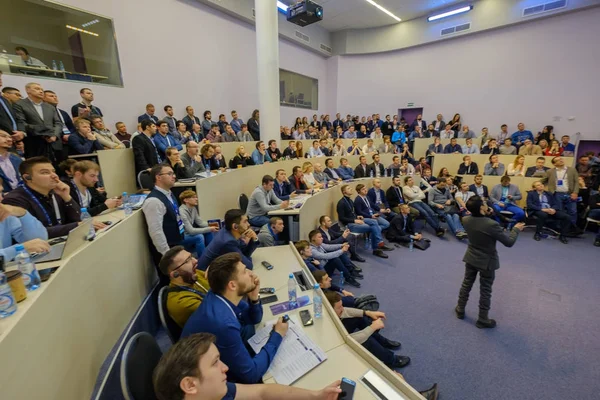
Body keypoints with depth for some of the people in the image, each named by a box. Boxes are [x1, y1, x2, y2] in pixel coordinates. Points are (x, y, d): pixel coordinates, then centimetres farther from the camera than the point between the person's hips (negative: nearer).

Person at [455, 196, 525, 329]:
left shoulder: (467, 220, -13)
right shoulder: (491, 224, -29)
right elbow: (509, 242, -16)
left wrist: (486, 214, 12)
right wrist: (516, 229, 0)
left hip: (471, 258, 5)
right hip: (487, 261, -4)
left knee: (466, 284, 20)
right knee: (485, 291, 12)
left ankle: (460, 310, 35)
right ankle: (483, 319, 27)